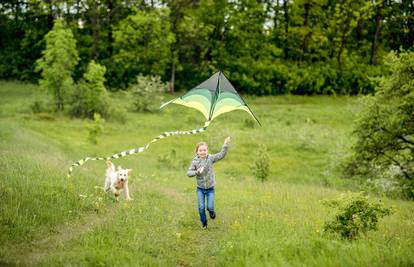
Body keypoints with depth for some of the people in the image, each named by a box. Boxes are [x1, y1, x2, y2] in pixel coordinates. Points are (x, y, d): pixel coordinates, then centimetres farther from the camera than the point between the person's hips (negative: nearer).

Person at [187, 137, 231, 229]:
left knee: (210, 207, -7)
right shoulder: (195, 161, -10)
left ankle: (211, 212, 31)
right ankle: (204, 222, 26)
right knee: (201, 207, 0)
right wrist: (197, 172, -30)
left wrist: (225, 145, -23)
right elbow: (188, 173, -13)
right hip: (200, 189, 0)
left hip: (210, 188, 0)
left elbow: (221, 155, -11)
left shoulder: (210, 158, -8)